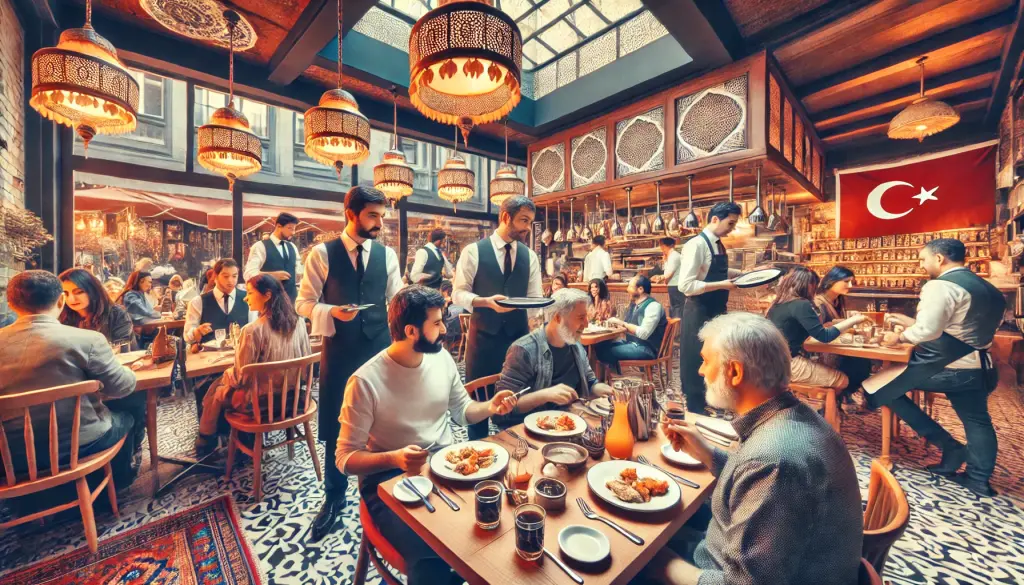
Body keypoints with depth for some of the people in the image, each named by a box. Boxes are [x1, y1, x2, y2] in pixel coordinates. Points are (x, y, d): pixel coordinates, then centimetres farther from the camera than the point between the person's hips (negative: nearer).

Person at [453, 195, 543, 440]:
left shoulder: (530, 256, 4)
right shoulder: (474, 251, -6)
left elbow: (535, 297, 3)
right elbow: (459, 293, -7)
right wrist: (486, 301, -25)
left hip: (518, 334, 3)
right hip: (483, 335, -3)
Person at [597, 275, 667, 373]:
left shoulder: (653, 306, -16)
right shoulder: (633, 304, 11)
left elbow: (644, 333, -24)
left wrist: (622, 323, -19)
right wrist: (616, 323, -6)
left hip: (646, 349, -8)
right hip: (632, 343, 9)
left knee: (608, 351, -23)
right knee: (600, 345, -8)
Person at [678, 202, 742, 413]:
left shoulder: (718, 245, 8)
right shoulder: (696, 245, -19)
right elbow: (685, 285, -26)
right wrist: (721, 285, -23)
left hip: (717, 310, 9)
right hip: (699, 312, -9)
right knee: (697, 361, 5)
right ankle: (695, 409, 22)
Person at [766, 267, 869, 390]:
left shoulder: (778, 303, 10)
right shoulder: (801, 305, -15)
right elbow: (824, 337, -13)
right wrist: (852, 321, -4)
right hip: (789, 364, -9)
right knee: (842, 380, 6)